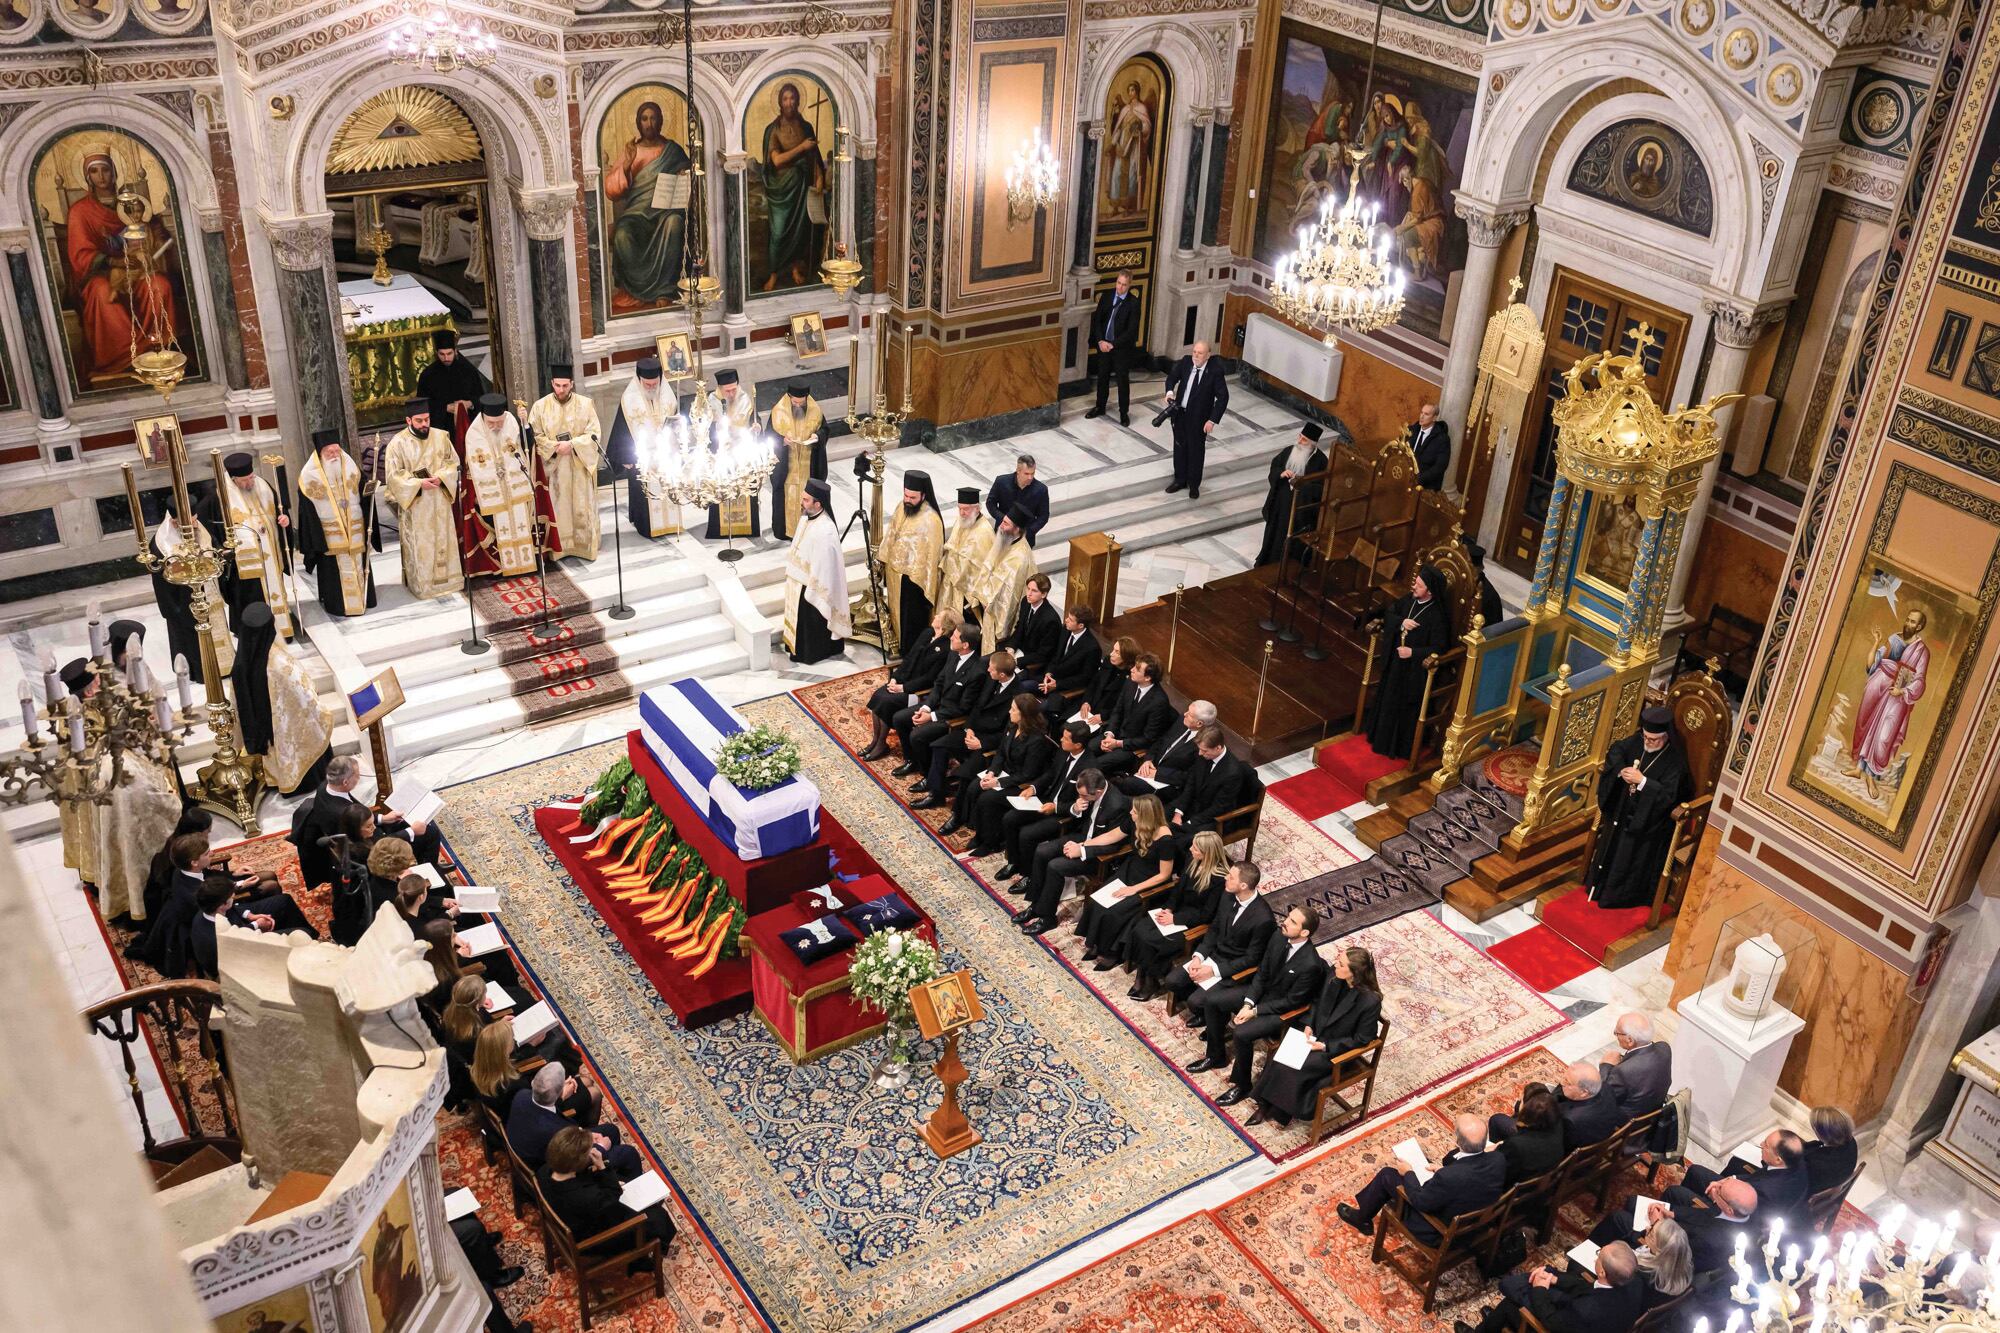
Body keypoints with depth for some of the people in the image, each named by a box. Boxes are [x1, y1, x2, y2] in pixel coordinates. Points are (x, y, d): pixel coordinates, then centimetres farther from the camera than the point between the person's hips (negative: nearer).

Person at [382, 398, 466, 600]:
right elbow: (393, 475, -10)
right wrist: (419, 483, -21)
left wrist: (441, 476, -13)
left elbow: (453, 461, 7)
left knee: (443, 540, 11)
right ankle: (422, 584, 8)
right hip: (414, 503, -4)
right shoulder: (397, 443, -10)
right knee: (419, 546, 1)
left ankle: (445, 578, 23)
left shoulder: (441, 436, 1)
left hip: (440, 500, 4)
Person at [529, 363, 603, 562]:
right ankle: (560, 546, 11)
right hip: (554, 466, 0)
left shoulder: (585, 404, -2)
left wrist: (572, 445, -17)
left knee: (582, 507, 5)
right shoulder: (541, 406, -2)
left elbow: (594, 434, -4)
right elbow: (536, 436, -1)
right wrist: (555, 447, -17)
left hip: (580, 465, 0)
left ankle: (585, 545, 17)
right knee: (558, 507, 2)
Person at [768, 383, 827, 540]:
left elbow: (824, 428, 7)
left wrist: (817, 435, -16)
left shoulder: (815, 410, -7)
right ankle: (783, 528, 17)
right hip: (786, 463, -2)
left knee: (808, 495, 9)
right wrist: (783, 440, -27)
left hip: (808, 463, 2)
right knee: (786, 495, 4)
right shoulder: (778, 412, -13)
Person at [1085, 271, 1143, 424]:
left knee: (1123, 381, 6)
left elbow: (1132, 330, -16)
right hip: (1103, 345, 4)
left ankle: (1124, 413, 19)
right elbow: (1097, 320, 3)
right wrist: (1100, 340, -11)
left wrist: (1113, 344, -19)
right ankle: (1100, 407, 34)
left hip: (1122, 348, -4)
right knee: (1102, 378, 17)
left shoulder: (1133, 303, -14)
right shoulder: (1106, 296, -1)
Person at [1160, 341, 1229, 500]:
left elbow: (1223, 397, -17)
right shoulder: (1185, 362, -8)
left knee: (1196, 451, 10)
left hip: (1199, 418, -4)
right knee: (1179, 447, 18)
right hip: (1180, 413, 4)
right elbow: (1172, 376, 6)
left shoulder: (1215, 371, -20)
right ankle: (1180, 480, 36)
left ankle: (1194, 485, 28)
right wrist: (1170, 391, -17)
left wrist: (1212, 420, -21)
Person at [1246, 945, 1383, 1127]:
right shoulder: (1334, 976, -10)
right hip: (1316, 1034, 6)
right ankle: (1266, 1105, -4)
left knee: (1290, 1067, -22)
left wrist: (1325, 1046, -19)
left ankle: (1280, 1112, 1)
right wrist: (1308, 1025, -6)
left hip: (1338, 1051, -6)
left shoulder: (1370, 1001, -27)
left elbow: (1361, 1039, -16)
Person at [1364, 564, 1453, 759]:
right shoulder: (1410, 600, -4)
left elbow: (1439, 648, -21)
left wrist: (1413, 652, -27)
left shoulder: (1437, 616, -24)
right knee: (1387, 698, 19)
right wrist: (1401, 622, -16)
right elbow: (1389, 613, 4)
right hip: (1394, 662, 7)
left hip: (1415, 669, -7)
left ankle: (1402, 747, 23)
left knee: (1406, 706, 6)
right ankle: (1382, 738, 38)